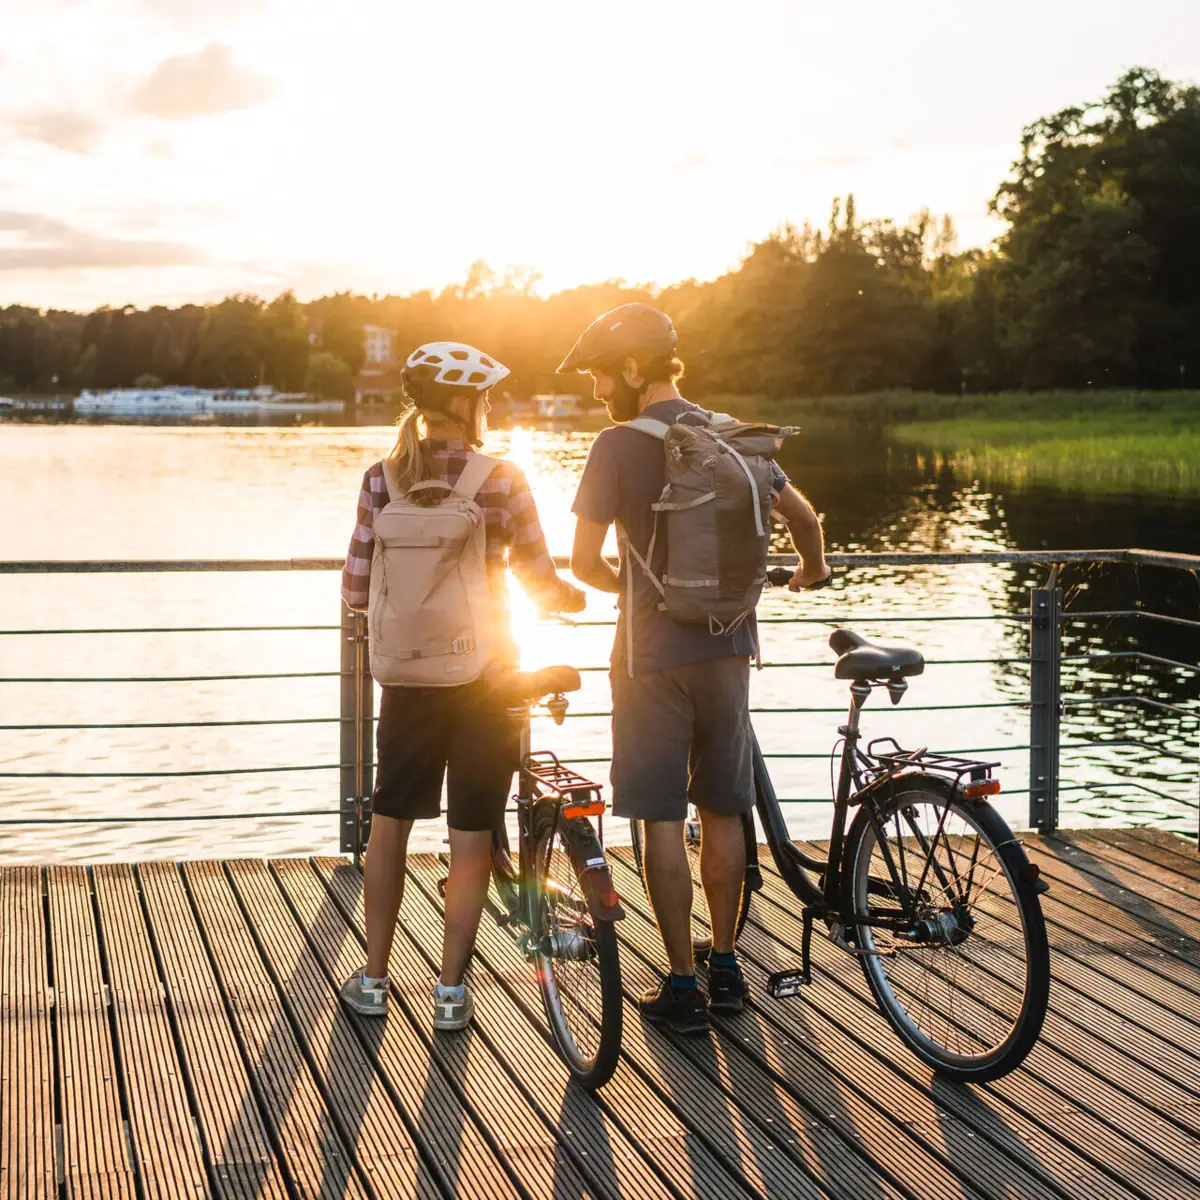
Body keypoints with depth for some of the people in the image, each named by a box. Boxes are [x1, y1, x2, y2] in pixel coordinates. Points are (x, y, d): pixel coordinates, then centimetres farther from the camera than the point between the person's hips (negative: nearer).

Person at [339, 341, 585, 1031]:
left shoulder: (383, 480, -4)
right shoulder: (504, 480, -11)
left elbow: (358, 591, -2)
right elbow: (542, 585, -6)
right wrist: (575, 597, 16)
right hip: (487, 676, -2)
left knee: (391, 823, 16)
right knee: (472, 837, 7)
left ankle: (374, 979, 22)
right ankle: (452, 991, 11)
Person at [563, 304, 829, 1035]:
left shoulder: (619, 447, -11)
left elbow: (585, 561, -12)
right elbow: (803, 516, 10)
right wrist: (814, 570, 31)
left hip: (654, 650, -5)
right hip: (727, 644, 5)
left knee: (663, 820, 1)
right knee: (724, 812, 14)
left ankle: (683, 987, 5)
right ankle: (725, 967, 23)